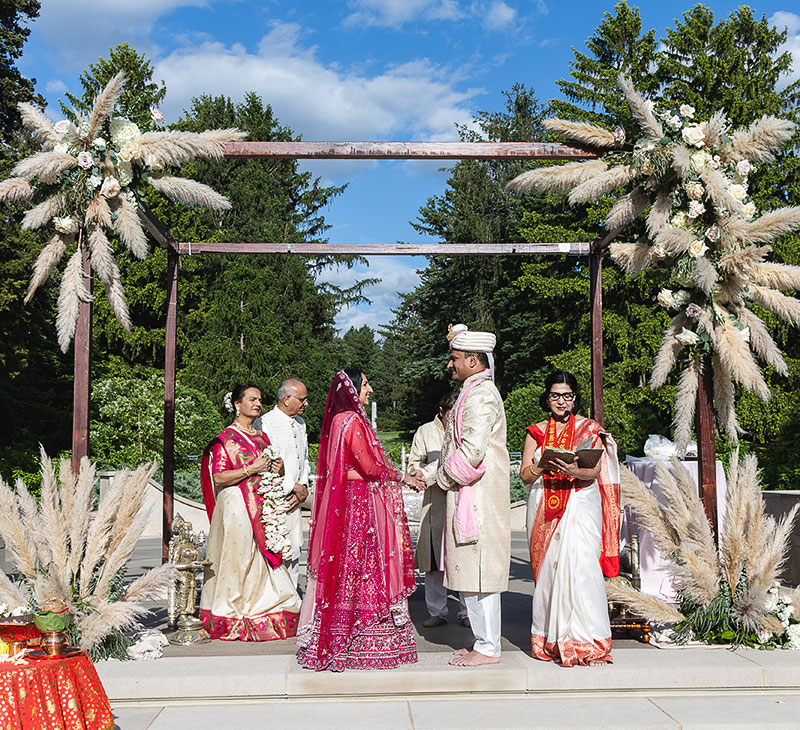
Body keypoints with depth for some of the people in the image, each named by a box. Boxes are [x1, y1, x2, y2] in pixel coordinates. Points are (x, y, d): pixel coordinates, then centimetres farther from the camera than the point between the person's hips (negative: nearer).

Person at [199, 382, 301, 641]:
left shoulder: (261, 436, 17)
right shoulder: (226, 439, -5)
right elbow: (218, 477, -13)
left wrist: (277, 469, 3)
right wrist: (252, 469, -16)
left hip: (262, 508, 7)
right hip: (236, 507, -7)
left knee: (263, 560, 4)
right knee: (237, 558, -5)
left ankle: (261, 617, 11)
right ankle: (231, 621, 4)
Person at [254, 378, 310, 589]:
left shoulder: (300, 423, 14)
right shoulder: (265, 423, -13)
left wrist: (303, 487, 6)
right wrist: (292, 487, -10)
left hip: (293, 500, 8)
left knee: (294, 551, 11)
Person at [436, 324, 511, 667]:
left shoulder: (481, 395, -15)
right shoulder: (475, 392, 18)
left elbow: (472, 451, -24)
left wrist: (444, 477, -10)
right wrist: (442, 471, 14)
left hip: (477, 497, -10)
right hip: (469, 495, 10)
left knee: (477, 571, -5)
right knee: (472, 572, 13)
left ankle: (487, 648, 2)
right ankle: (485, 640, 21)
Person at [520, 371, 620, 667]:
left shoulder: (589, 429, 7)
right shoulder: (537, 431, 13)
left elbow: (595, 470, -4)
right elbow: (525, 474, 6)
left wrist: (574, 471, -25)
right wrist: (543, 466, -14)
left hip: (580, 506, -2)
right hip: (545, 507, 2)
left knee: (581, 565, -14)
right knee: (547, 567, -2)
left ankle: (587, 641, -10)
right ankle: (550, 640, 5)